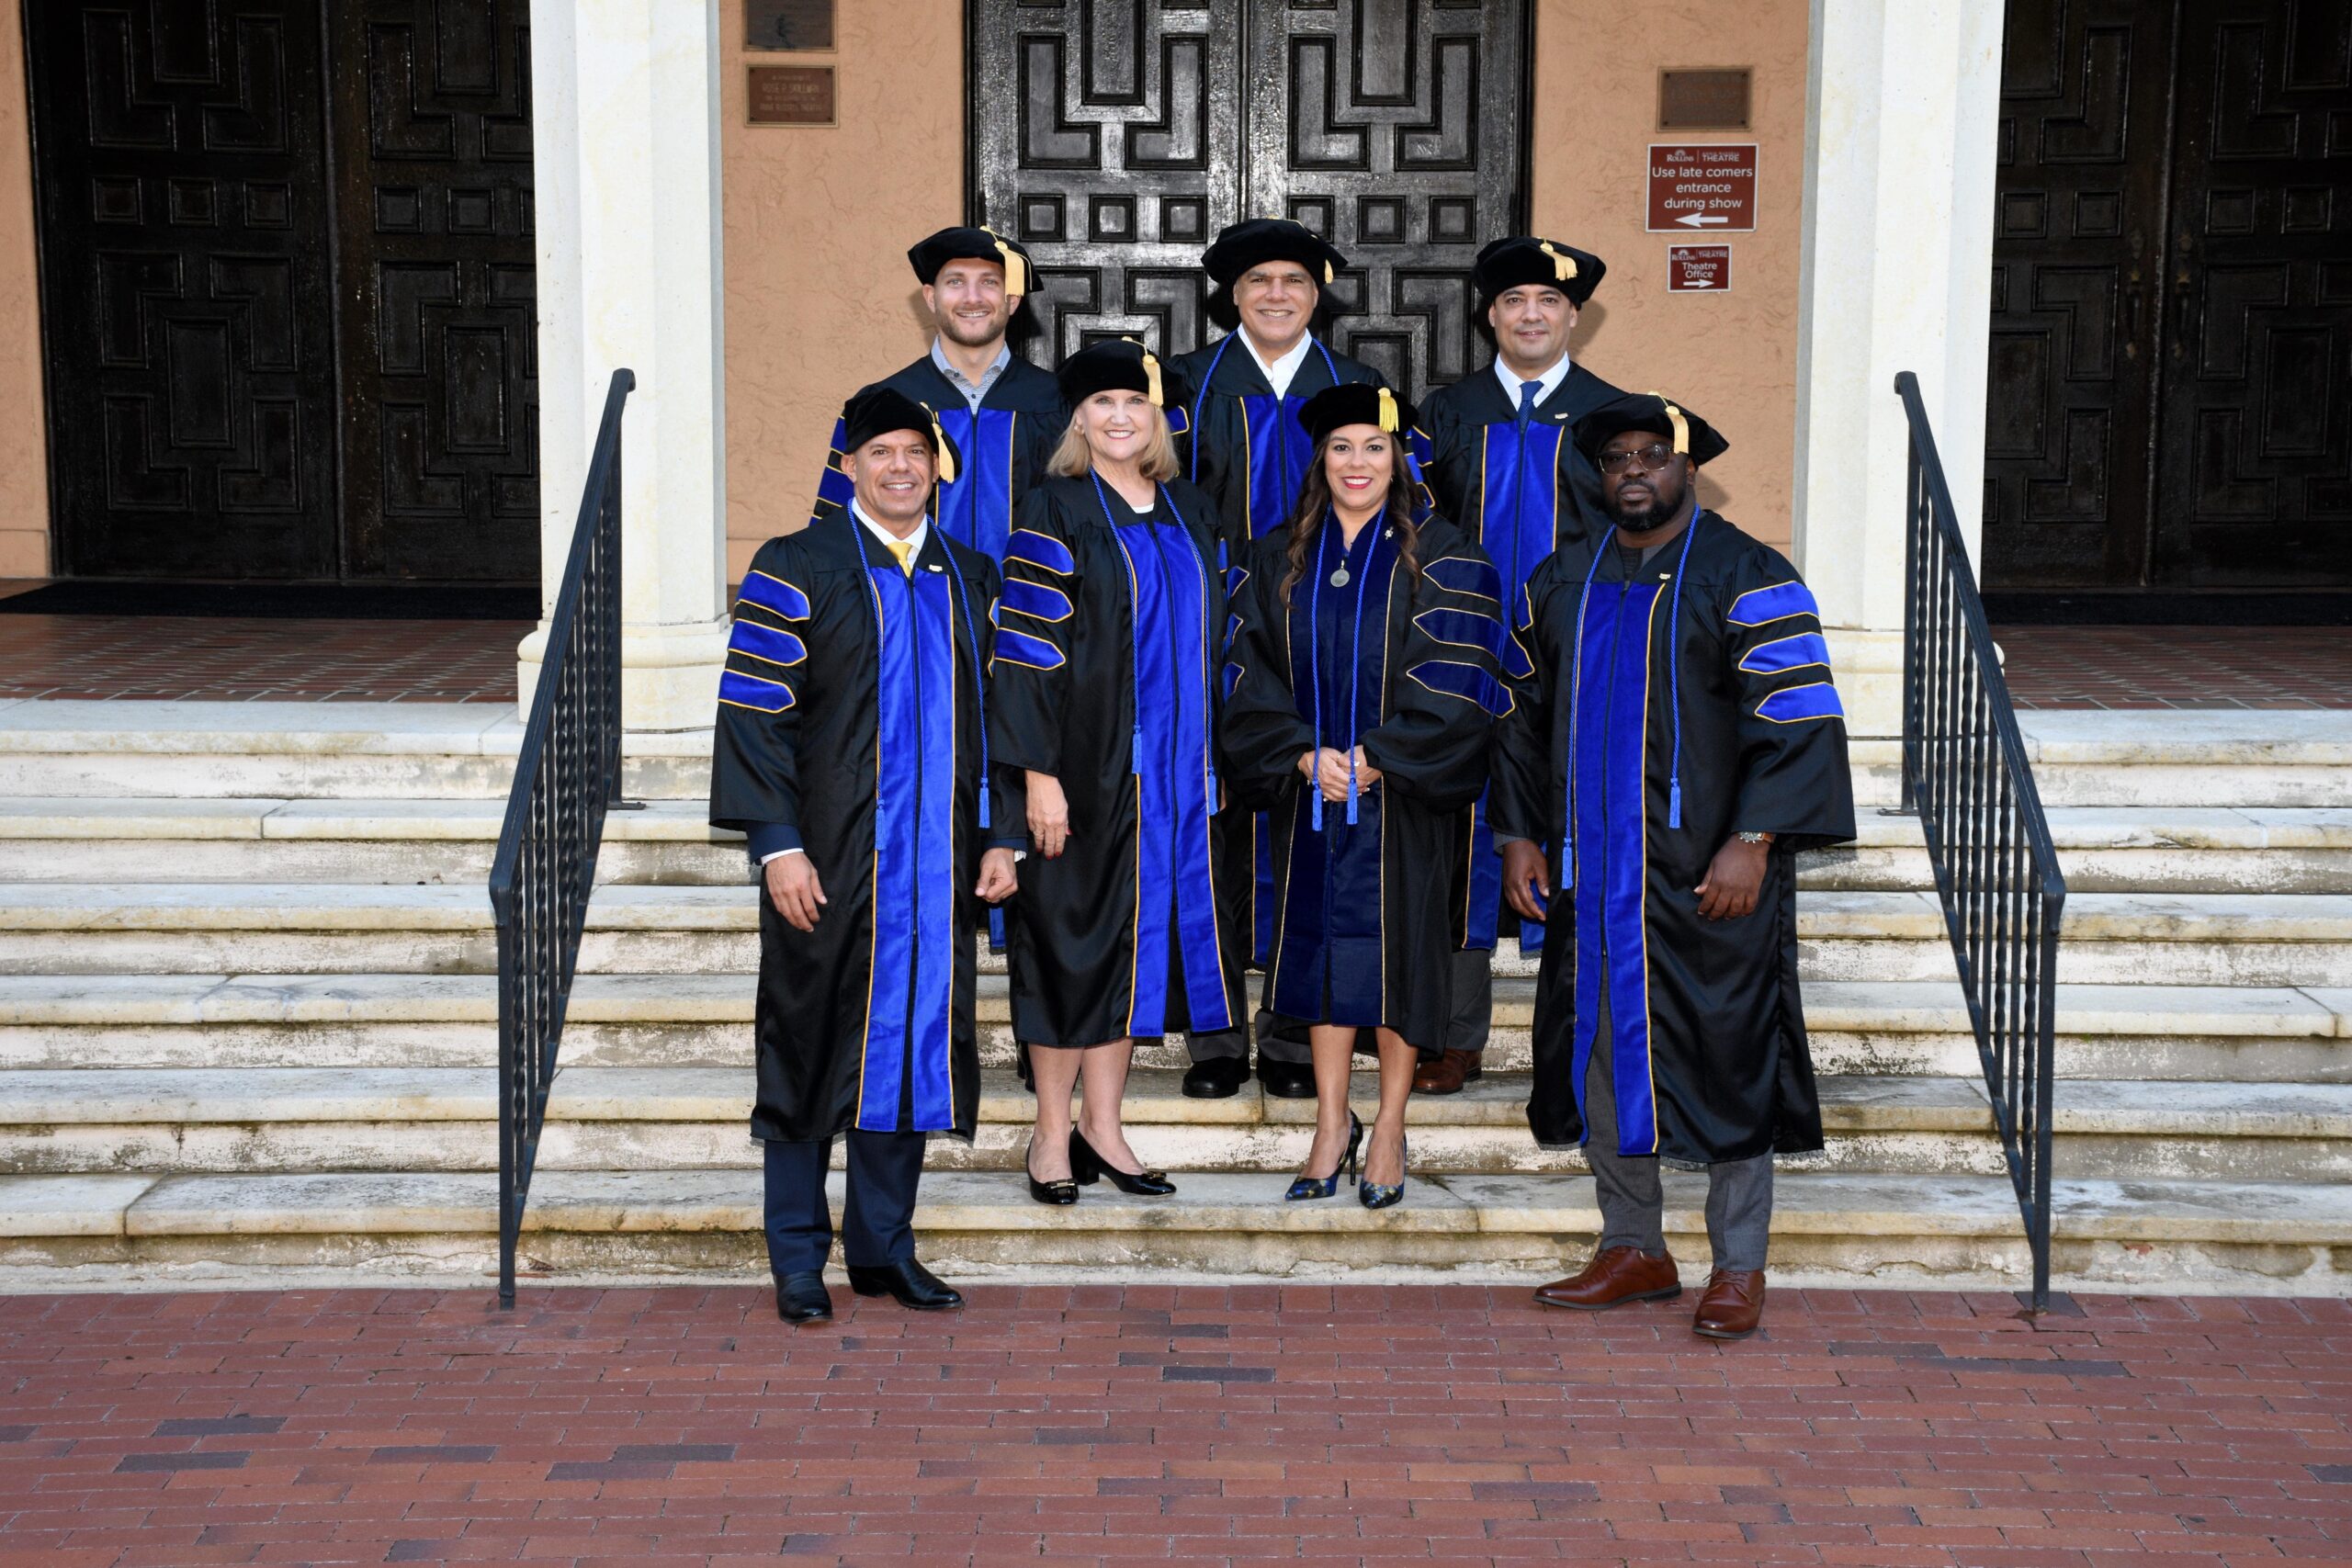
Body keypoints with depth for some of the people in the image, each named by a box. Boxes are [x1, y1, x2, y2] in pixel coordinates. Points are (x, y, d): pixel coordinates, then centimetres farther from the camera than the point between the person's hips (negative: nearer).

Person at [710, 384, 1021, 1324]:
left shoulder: (970, 578, 11)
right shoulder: (797, 570, -4)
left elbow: (993, 717, 14)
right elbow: (753, 713, -8)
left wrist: (1002, 839, 7)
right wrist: (777, 844, -15)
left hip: (934, 861, 4)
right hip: (829, 858, -4)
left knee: (912, 1039, 9)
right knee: (816, 1046, 2)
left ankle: (885, 1245, 21)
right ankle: (798, 1261, 13)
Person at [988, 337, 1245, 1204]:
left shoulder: (1191, 512, 11)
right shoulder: (1055, 513, -7)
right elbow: (1028, 648, -11)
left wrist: (1211, 758, 11)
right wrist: (1038, 771, -17)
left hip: (1174, 766, 5)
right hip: (1086, 764, -5)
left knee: (1137, 936, 9)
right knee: (1075, 936, 1)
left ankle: (1103, 1125, 18)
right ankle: (1053, 1134, 12)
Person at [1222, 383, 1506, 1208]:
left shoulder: (1442, 558, -1)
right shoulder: (1277, 560, 8)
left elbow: (1453, 677, -8)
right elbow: (1252, 672, 3)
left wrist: (1375, 758, -15)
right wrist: (1304, 754, -12)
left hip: (1405, 796, -3)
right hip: (1309, 792, 3)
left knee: (1398, 947, 0)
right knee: (1319, 943, 5)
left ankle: (1389, 1130, 11)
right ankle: (1331, 1123, 16)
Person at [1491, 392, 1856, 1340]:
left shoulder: (1746, 578, -5)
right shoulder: (1561, 583, 12)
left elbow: (1798, 717, -11)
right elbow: (1524, 715, 17)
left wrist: (1753, 842, -19)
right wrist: (1520, 835, 8)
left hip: (1707, 869, -5)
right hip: (1591, 864, 5)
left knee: (1723, 1054, -1)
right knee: (1600, 1046, 8)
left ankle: (1739, 1267, 11)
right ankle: (1633, 1250, 22)